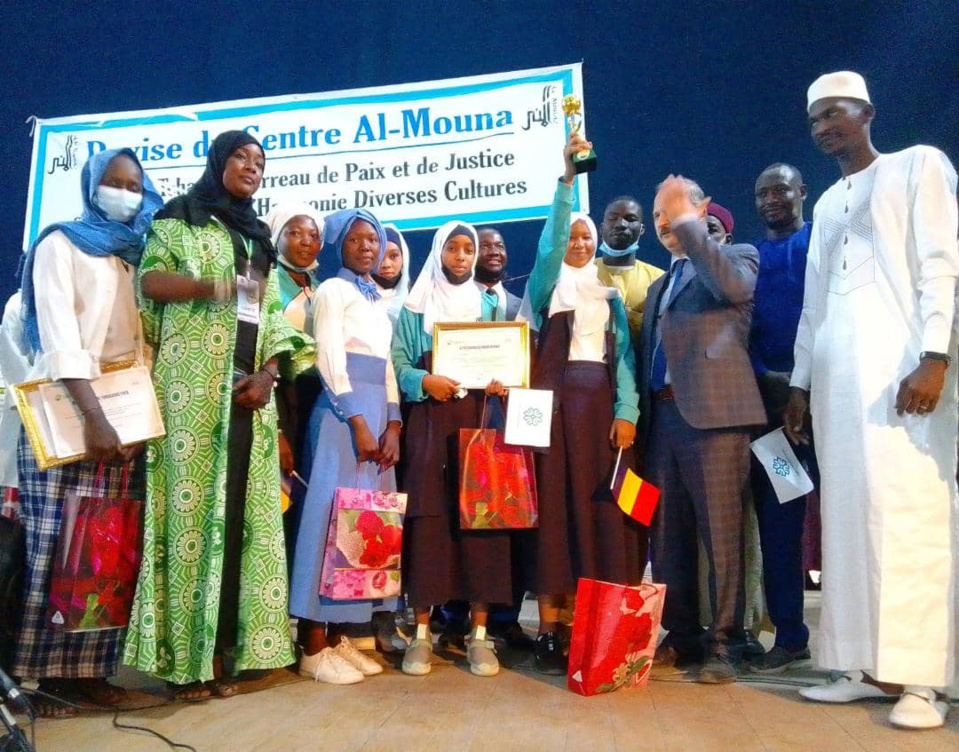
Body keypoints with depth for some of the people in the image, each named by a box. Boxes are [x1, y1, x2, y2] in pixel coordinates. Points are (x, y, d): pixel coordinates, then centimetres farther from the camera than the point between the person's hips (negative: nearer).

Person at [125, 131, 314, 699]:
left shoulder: (259, 238, 23)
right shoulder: (179, 221, 10)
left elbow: (274, 317, 15)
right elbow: (151, 279, -6)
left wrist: (268, 373, -2)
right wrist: (211, 285, -24)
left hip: (248, 390, 5)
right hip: (192, 384, -4)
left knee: (241, 511, 0)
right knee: (191, 505, -6)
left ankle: (223, 651, 7)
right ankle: (185, 658, 0)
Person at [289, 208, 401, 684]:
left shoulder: (378, 301, 21)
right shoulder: (333, 290, 0)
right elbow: (330, 361, -10)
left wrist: (392, 425, 4)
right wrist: (359, 424, -16)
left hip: (378, 417, 8)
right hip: (343, 415, -7)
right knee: (334, 516, -8)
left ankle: (337, 636, 14)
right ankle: (313, 648, -1)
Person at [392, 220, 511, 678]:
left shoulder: (486, 306, 16)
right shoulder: (415, 307, 10)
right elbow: (397, 363, 2)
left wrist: (501, 383, -10)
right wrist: (424, 381, -16)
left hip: (479, 422, 2)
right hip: (430, 423, -1)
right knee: (428, 517, -4)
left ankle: (479, 634, 2)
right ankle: (422, 632, 4)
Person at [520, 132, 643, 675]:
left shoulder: (610, 294, 19)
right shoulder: (548, 282, 12)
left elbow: (624, 353, 8)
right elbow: (550, 240, -9)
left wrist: (626, 411, -6)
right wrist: (568, 176, -17)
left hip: (603, 400, 3)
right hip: (557, 397, -2)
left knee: (603, 504, 0)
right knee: (557, 502, -4)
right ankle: (550, 633, 0)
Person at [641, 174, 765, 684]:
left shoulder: (737, 256, 8)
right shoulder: (660, 284, 26)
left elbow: (732, 286, -17)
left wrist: (688, 224, -9)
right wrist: (642, 413, 10)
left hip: (713, 412, -7)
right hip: (663, 416, 7)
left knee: (720, 533, -4)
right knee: (667, 534, 8)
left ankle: (723, 643, 6)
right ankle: (680, 637, 17)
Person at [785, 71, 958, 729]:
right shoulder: (828, 203, 23)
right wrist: (800, 383, 15)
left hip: (900, 363, -6)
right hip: (835, 372, 6)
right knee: (848, 516, 3)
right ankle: (863, 667, 9)